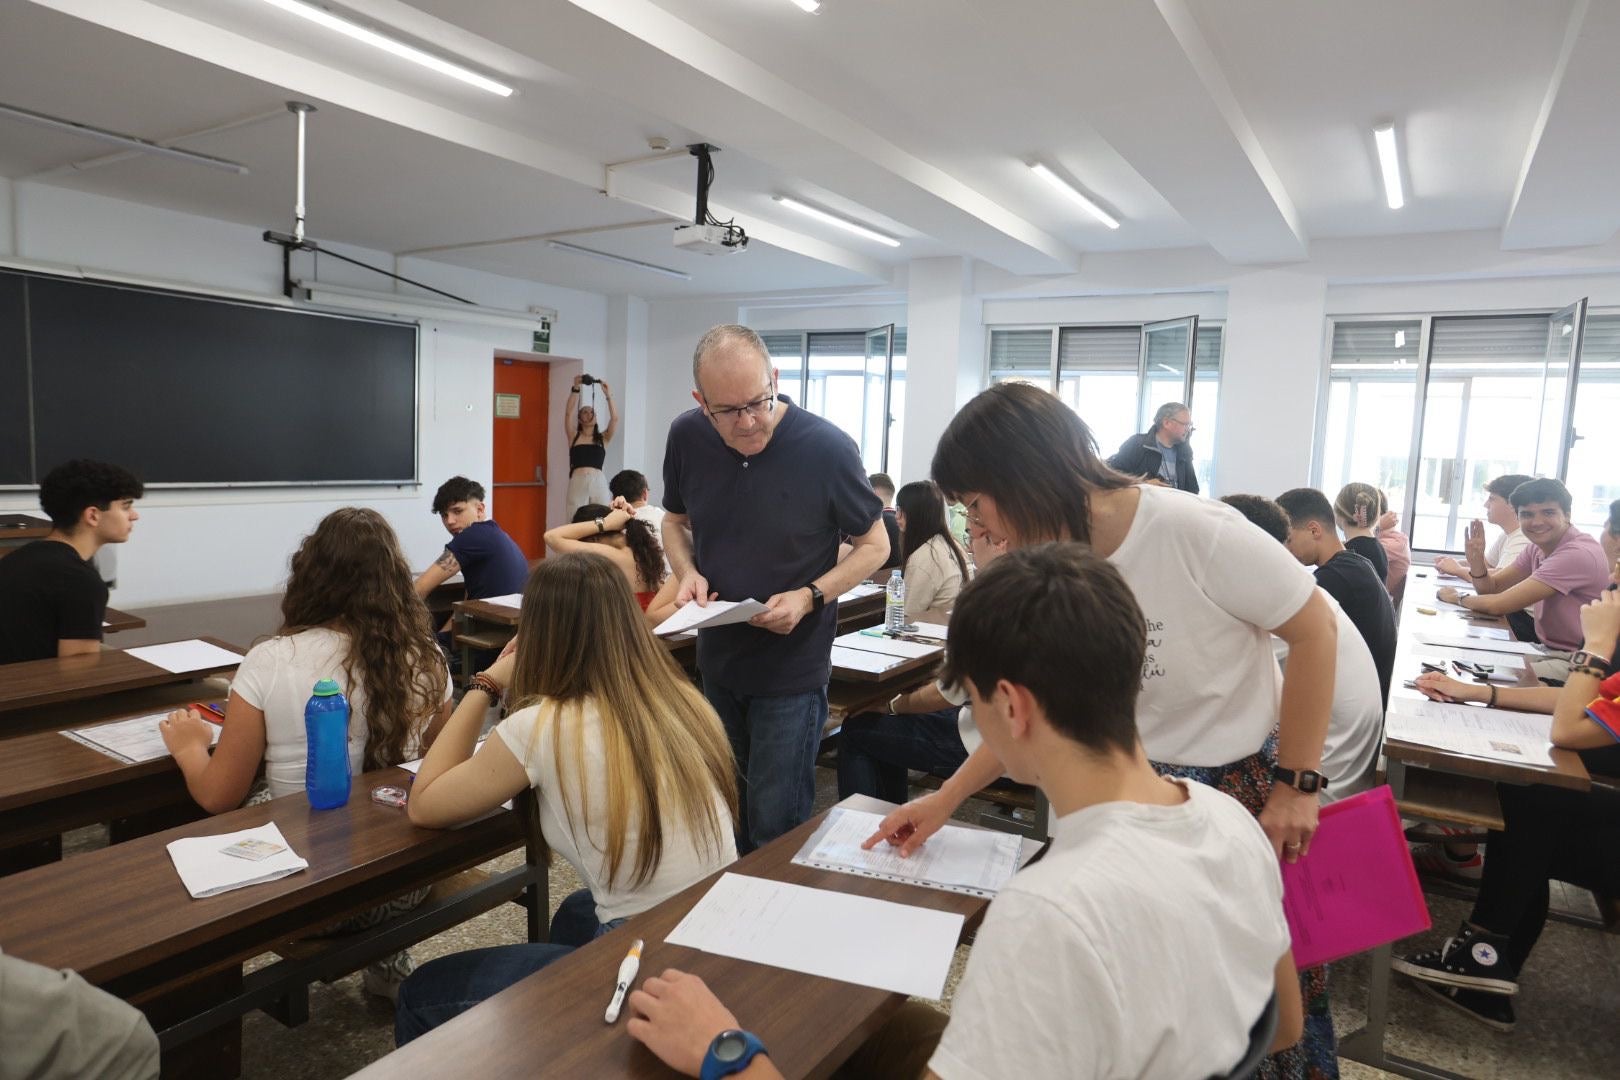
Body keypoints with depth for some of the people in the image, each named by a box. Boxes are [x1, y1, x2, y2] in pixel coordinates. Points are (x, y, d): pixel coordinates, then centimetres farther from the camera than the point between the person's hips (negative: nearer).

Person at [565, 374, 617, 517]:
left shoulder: (603, 438, 13)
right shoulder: (574, 436, 12)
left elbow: (615, 418, 0)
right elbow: (568, 412, 0)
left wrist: (608, 395, -7)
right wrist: (575, 389, -8)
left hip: (599, 483, 1)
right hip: (578, 483, -1)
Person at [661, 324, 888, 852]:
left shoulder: (827, 448, -19)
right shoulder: (687, 437, -7)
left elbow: (874, 545, -7)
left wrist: (809, 597, -22)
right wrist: (689, 572, -9)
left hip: (792, 667, -4)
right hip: (716, 657, 5)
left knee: (775, 824, 4)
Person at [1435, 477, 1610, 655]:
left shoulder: (1577, 553, -22)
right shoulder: (1537, 548, 3)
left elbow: (1499, 605, -23)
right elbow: (1491, 588, 8)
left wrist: (1458, 598, -5)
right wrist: (1476, 559, -11)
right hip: (1549, 651, 7)